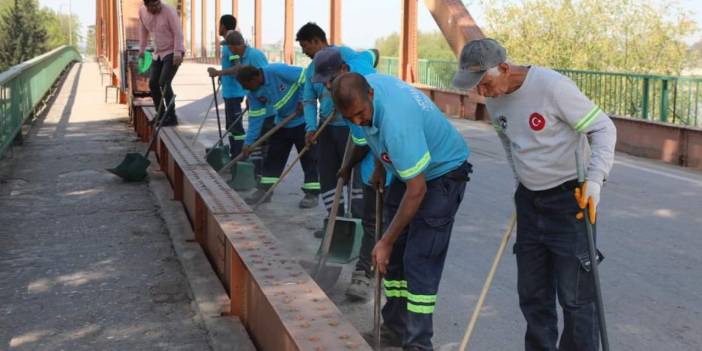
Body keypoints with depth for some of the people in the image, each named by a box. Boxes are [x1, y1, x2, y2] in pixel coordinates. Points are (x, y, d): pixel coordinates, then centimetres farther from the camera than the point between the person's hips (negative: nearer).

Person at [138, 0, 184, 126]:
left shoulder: (169, 11, -20)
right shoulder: (142, 11, -2)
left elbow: (178, 32, -21)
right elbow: (143, 29, 14)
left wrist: (177, 53, -29)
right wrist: (142, 49, 16)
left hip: (173, 53, -7)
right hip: (159, 53, 7)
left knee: (164, 83, -18)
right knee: (153, 84, 4)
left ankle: (172, 117, -11)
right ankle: (160, 115, 20)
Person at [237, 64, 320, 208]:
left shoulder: (278, 71, -28)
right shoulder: (253, 93, -6)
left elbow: (307, 78, -23)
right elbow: (256, 117, -3)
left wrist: (302, 101, -22)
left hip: (303, 119, -7)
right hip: (282, 123, 7)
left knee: (308, 158, -2)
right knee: (273, 157, 8)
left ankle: (312, 193, 5)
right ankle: (264, 190, 17)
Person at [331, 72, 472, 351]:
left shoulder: (396, 122, -39)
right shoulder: (363, 87, -14)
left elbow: (417, 190, -33)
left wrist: (386, 242, -26)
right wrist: (380, 168, 17)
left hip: (443, 174, -9)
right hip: (408, 169, 9)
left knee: (419, 261, -13)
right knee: (394, 255, 10)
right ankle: (394, 328, 21)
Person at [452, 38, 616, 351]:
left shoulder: (552, 86, -21)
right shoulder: (494, 98, 0)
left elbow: (602, 128, -15)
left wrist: (595, 179, -25)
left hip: (570, 199, -7)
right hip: (529, 201, 7)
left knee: (574, 294, -4)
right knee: (532, 291, 14)